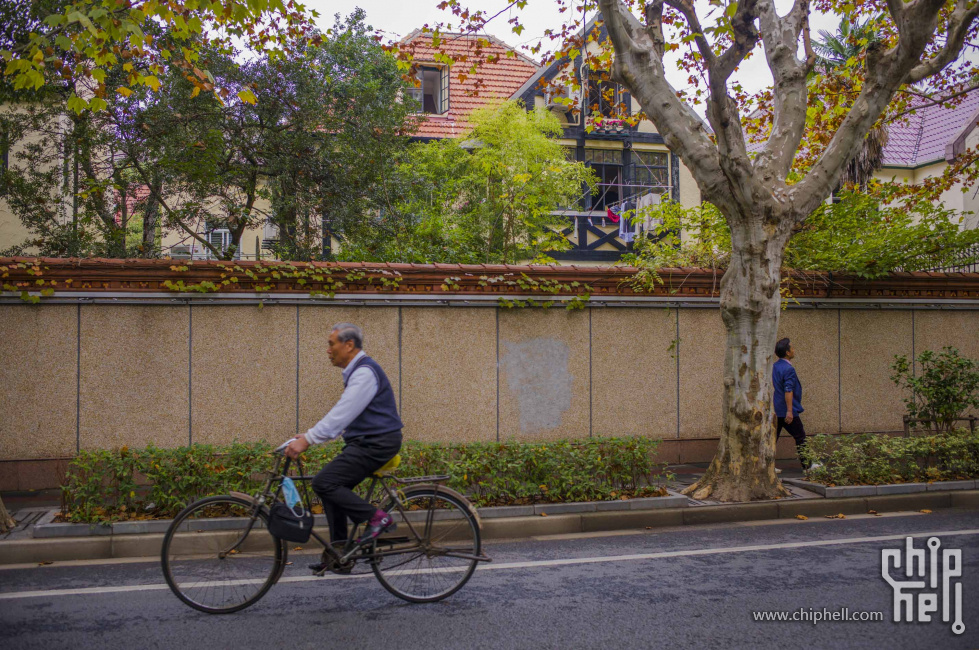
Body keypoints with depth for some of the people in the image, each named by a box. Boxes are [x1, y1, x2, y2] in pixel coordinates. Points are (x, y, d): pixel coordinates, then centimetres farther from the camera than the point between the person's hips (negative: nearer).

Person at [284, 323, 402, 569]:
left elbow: (342, 414, -24)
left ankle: (377, 518, -9)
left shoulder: (365, 372, -16)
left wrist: (307, 440, -25)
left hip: (376, 444, -10)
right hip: (365, 441, 10)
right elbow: (342, 415, 21)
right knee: (333, 487, 9)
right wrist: (309, 435, 14)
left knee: (324, 483, -16)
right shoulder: (355, 371, 17)